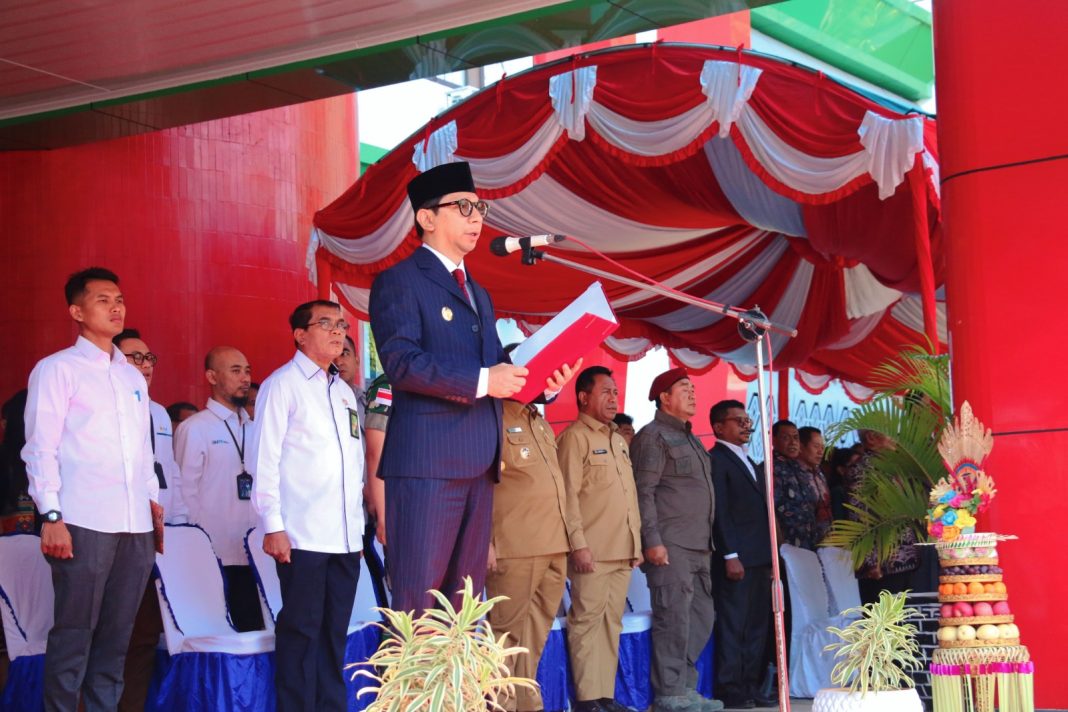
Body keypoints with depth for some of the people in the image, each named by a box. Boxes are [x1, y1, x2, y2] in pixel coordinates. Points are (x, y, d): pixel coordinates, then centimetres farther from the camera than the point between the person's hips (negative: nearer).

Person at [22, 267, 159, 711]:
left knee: (116, 634, 7)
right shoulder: (57, 369, 2)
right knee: (74, 632, -6)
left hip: (136, 524, 6)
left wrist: (153, 499, 15)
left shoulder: (133, 377, 20)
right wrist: (51, 516, -12)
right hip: (83, 523, -6)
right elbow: (40, 447, -4)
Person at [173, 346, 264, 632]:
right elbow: (186, 492, -6)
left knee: (253, 629, 5)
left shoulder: (254, 430, 17)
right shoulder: (194, 428, -3)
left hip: (254, 555, 6)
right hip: (216, 558, -6)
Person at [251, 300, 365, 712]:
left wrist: (358, 522, 15)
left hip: (346, 536, 6)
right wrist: (273, 526, -12)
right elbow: (265, 459, -7)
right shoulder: (283, 385, -2)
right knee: (301, 632, -4)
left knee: (335, 633, 8)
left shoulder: (345, 392, 18)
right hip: (302, 537, -6)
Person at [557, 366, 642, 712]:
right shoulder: (575, 436, -5)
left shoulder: (618, 439, 20)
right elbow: (568, 495, -12)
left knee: (612, 621, 7)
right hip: (593, 551, -7)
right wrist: (578, 544, -18)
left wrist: (637, 541, 14)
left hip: (623, 550, 8)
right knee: (588, 620, -6)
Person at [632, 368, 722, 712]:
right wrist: (652, 541, -19)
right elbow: (644, 493, -12)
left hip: (699, 547, 9)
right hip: (670, 547, -9)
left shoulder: (689, 438, 21)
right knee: (674, 618, -8)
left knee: (702, 616, 9)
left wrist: (708, 542, 18)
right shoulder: (653, 436, -5)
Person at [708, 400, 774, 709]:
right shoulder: (716, 460, -6)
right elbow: (720, 512, -13)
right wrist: (731, 555, -18)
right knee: (733, 626, -5)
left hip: (760, 558, 8)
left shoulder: (750, 463, 22)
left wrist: (770, 556, 14)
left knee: (757, 627, 8)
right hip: (737, 558, -8)